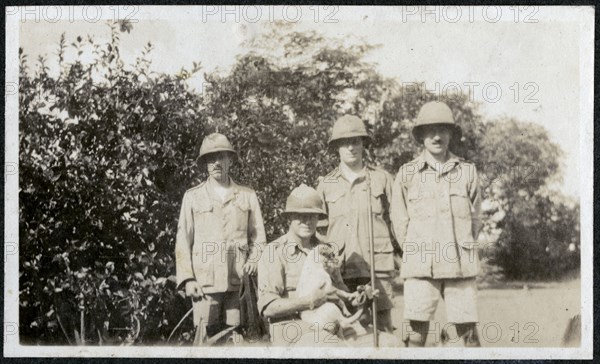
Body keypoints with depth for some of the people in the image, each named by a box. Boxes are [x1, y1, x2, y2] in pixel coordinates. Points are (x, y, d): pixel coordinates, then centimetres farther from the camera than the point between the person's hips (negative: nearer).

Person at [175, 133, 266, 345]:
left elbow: (258, 237, 16)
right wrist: (187, 279, -2)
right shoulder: (192, 197, 11)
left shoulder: (247, 196, 14)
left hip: (238, 280, 1)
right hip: (205, 281, -1)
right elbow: (183, 241, 8)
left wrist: (253, 261, -3)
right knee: (206, 335, -8)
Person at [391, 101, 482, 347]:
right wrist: (417, 254, 8)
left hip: (461, 268, 1)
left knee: (468, 332, 1)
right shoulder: (407, 174, 5)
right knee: (415, 333, -6)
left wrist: (459, 251, 11)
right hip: (420, 269, -1)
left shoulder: (467, 171, 8)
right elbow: (399, 222, 9)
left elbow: (475, 218, 14)